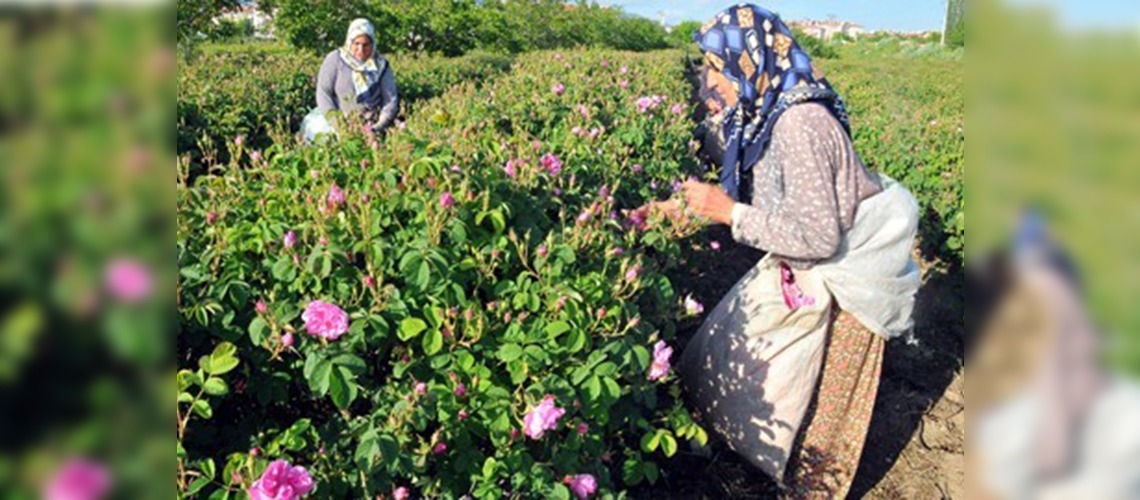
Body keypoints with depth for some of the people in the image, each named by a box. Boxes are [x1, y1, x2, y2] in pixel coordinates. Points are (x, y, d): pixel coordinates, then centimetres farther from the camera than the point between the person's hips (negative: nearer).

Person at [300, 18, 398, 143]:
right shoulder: (335, 59, -3)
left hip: (368, 126, -1)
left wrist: (378, 127, -15)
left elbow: (391, 100, -1)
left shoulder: (381, 66, 1)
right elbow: (323, 92, -7)